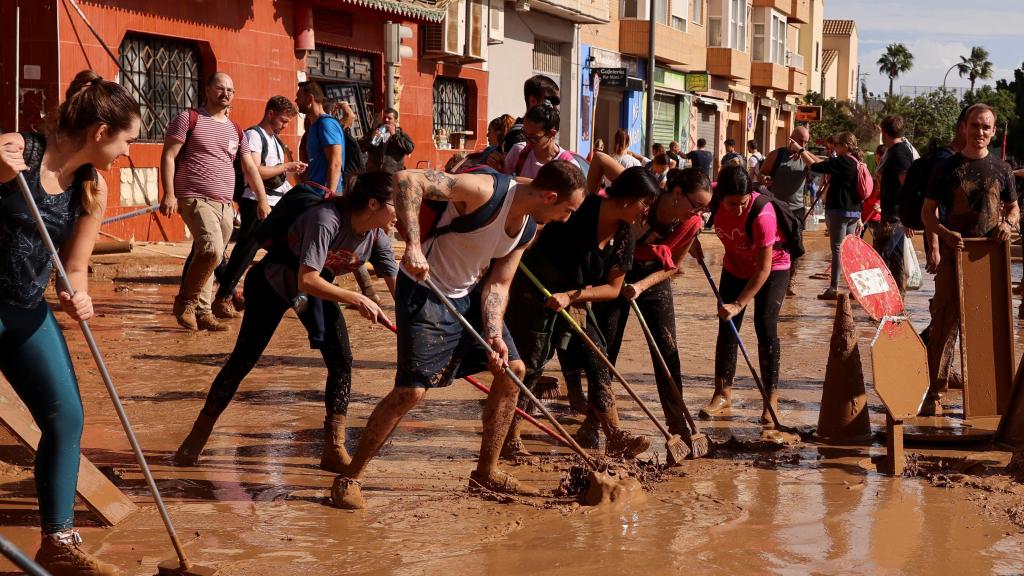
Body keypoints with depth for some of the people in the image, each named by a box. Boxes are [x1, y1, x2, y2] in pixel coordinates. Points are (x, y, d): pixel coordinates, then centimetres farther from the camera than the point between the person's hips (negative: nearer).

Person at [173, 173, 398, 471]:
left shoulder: (377, 236, -17)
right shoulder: (326, 220, -38)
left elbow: (398, 287, -15)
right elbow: (308, 281, -42)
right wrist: (356, 300, -42)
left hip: (318, 285, 6)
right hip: (272, 282, -5)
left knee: (342, 360, -10)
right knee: (243, 359, -3)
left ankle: (335, 451, -5)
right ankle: (197, 437, 11)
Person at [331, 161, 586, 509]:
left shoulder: (528, 228, 0)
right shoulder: (485, 192, -26)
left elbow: (498, 284, 4)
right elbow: (407, 180, -33)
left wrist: (494, 335, -12)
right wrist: (413, 247, -41)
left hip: (468, 295, 9)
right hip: (425, 292, -9)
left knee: (513, 370, 10)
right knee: (411, 390, -15)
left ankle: (486, 473, 22)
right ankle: (349, 478, -1)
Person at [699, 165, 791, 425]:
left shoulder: (762, 215, -37)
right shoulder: (714, 200, -23)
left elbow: (763, 269, -33)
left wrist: (739, 304, -34)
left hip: (772, 268, -5)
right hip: (735, 267, 5)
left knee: (765, 324, -16)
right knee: (726, 326, 1)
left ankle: (772, 400, -10)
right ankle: (722, 396, 7)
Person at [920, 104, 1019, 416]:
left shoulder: (1001, 169, 8)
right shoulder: (948, 168, 2)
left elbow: (1013, 207, 17)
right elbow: (928, 212, 3)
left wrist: (1008, 223, -7)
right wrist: (945, 234, -16)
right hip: (953, 254, -2)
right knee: (945, 322, -5)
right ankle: (936, 392, -2)